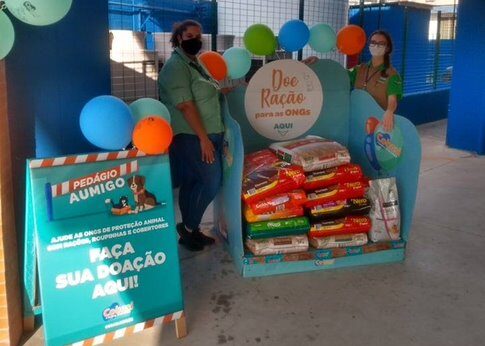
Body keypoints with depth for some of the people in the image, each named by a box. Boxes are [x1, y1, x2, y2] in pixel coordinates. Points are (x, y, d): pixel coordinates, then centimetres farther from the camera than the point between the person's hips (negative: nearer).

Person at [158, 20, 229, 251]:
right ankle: (188, 228, 7)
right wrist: (203, 138, -23)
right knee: (211, 182, -9)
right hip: (191, 136, -9)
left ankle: (190, 230, 22)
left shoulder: (196, 63, 16)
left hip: (208, 134, 9)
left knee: (192, 183, 13)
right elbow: (185, 105, -21)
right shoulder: (175, 66, -14)